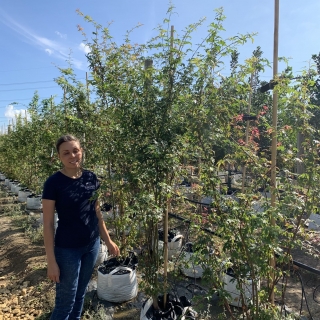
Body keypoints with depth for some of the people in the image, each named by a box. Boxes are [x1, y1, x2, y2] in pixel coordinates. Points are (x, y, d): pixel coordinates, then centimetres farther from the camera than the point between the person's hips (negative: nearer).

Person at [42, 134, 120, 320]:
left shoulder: (91, 178, -3)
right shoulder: (54, 183, -16)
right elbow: (48, 224, -12)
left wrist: (108, 241, 8)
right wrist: (51, 261, -13)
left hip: (92, 245, 5)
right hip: (67, 249, -4)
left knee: (81, 294, 21)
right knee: (65, 302, 9)